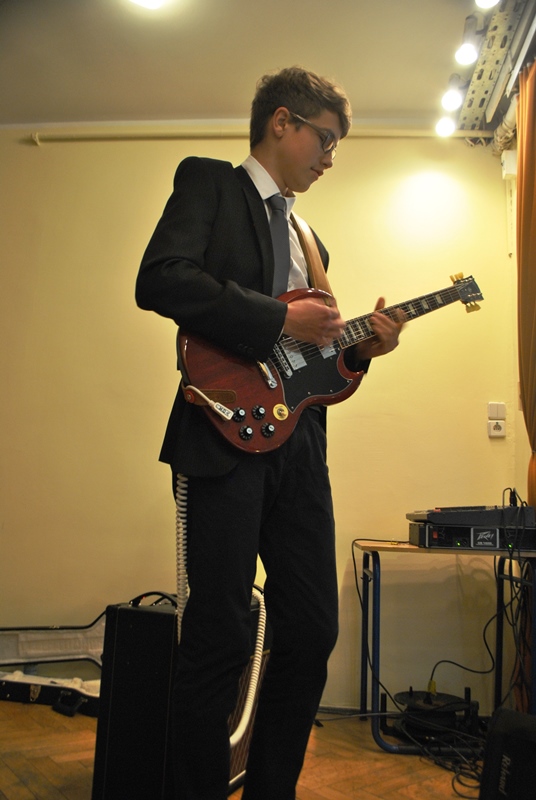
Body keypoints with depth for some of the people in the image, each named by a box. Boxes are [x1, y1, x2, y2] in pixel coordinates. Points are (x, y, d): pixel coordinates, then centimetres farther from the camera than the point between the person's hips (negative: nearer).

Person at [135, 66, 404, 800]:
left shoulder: (307, 236, 25)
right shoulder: (210, 181, 5)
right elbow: (159, 279, -15)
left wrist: (356, 347, 6)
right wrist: (282, 319, -14)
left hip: (297, 443, 8)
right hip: (229, 435, -7)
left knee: (312, 634, 9)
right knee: (219, 642, -2)